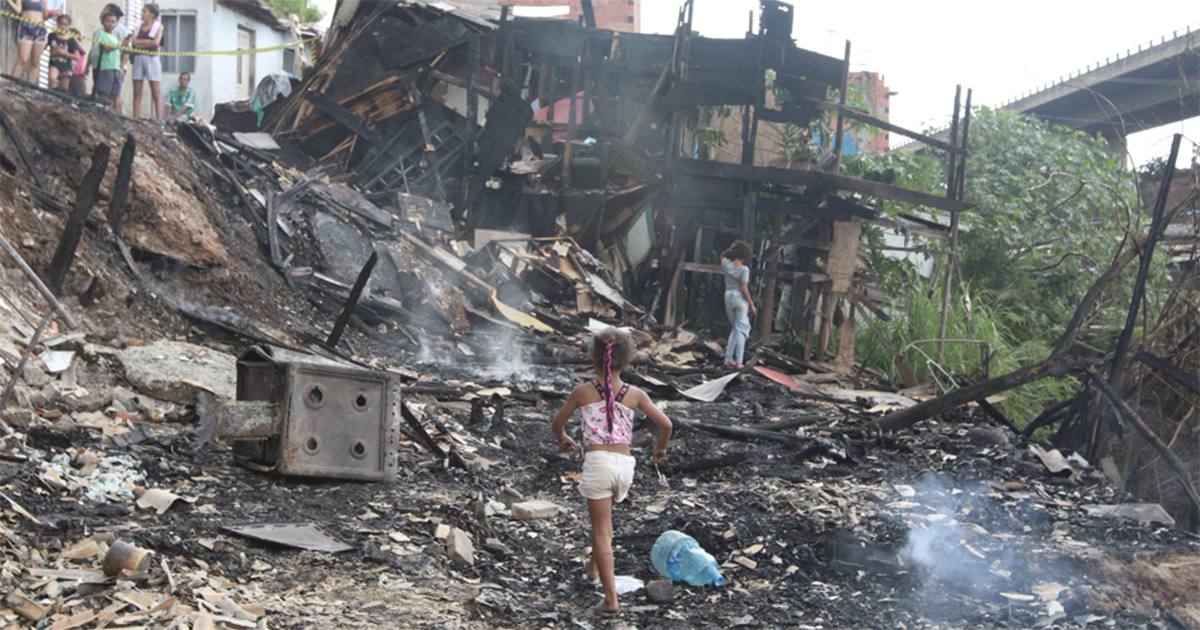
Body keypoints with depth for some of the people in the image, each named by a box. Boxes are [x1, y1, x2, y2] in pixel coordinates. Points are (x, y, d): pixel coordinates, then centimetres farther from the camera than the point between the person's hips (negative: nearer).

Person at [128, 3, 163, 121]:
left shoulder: (158, 26, 8)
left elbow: (156, 42, -7)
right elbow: (132, 42, 6)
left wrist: (138, 42, -1)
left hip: (151, 58, -4)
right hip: (138, 58, 4)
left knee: (156, 91, -6)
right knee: (137, 92, -1)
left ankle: (159, 119, -9)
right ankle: (136, 119, -3)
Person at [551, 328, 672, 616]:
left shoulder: (583, 392, 1)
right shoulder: (635, 395, 4)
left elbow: (557, 423, 13)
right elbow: (665, 424, 4)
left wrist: (563, 439, 35)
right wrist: (661, 447, 25)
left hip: (597, 461, -3)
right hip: (625, 462, 3)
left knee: (602, 530, -1)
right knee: (603, 516, 29)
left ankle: (611, 598, -6)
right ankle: (594, 567, 46)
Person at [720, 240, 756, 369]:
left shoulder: (727, 265, -1)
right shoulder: (744, 269, -13)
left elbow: (723, 255, 24)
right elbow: (744, 289, -17)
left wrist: (732, 248, 9)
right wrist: (752, 304, -9)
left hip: (728, 296, 5)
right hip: (740, 298, -5)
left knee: (736, 328, 19)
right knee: (741, 329, 3)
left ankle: (728, 359, 14)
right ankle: (738, 362, 0)